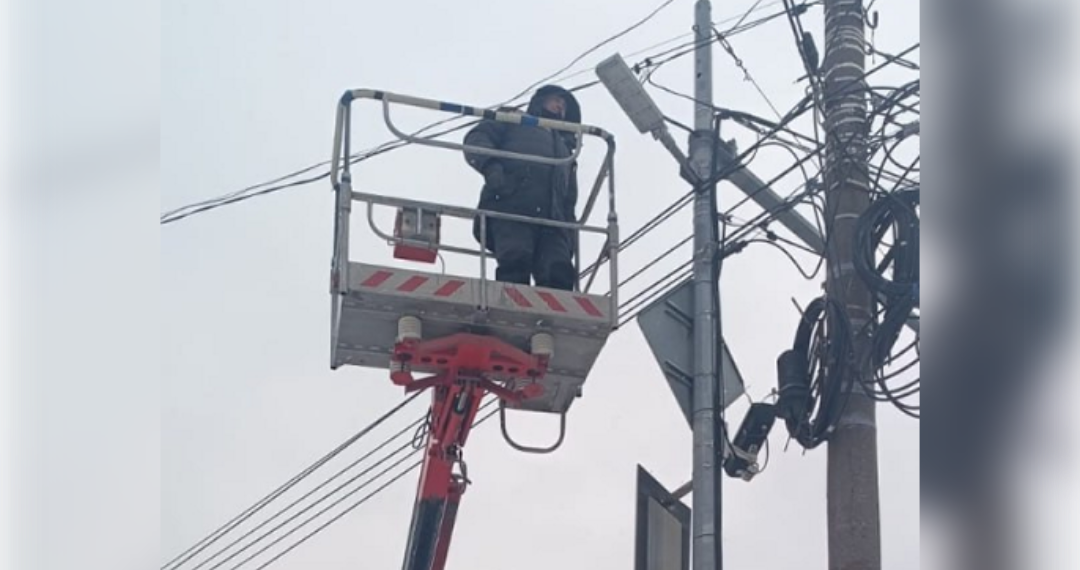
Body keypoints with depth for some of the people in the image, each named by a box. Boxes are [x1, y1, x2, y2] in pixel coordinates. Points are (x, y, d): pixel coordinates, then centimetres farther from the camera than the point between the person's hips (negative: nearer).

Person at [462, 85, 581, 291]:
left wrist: (571, 235, 12)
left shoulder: (564, 145, 43)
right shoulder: (513, 121, 31)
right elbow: (476, 139, 12)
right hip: (511, 205, -4)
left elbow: (569, 198, 30)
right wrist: (490, 165, -10)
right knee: (516, 259, -29)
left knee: (558, 272, -23)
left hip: (552, 217, 4)